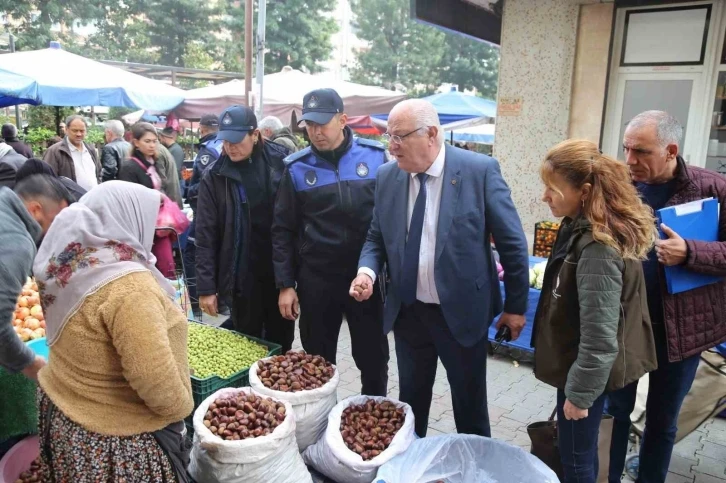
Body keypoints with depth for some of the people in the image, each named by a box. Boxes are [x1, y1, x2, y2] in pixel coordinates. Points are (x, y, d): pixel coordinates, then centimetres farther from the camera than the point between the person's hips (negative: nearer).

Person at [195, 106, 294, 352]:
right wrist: (205, 287, -7)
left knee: (281, 343, 16)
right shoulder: (215, 177, -6)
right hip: (243, 276, -1)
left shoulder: (282, 161, -4)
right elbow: (205, 236, -5)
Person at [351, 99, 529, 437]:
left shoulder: (480, 170, -14)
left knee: (470, 407, 14)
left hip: (462, 312, -3)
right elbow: (376, 239, 9)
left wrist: (516, 305, -2)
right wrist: (367, 271, -12)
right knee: (410, 402, 20)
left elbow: (512, 242, -7)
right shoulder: (387, 177, -2)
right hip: (408, 312, 4)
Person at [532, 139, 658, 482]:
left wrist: (580, 393, -16)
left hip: (586, 372, -9)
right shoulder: (582, 228, 3)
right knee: (576, 452, 23)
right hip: (579, 366, 9)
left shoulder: (597, 246, -28)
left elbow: (599, 336, -25)